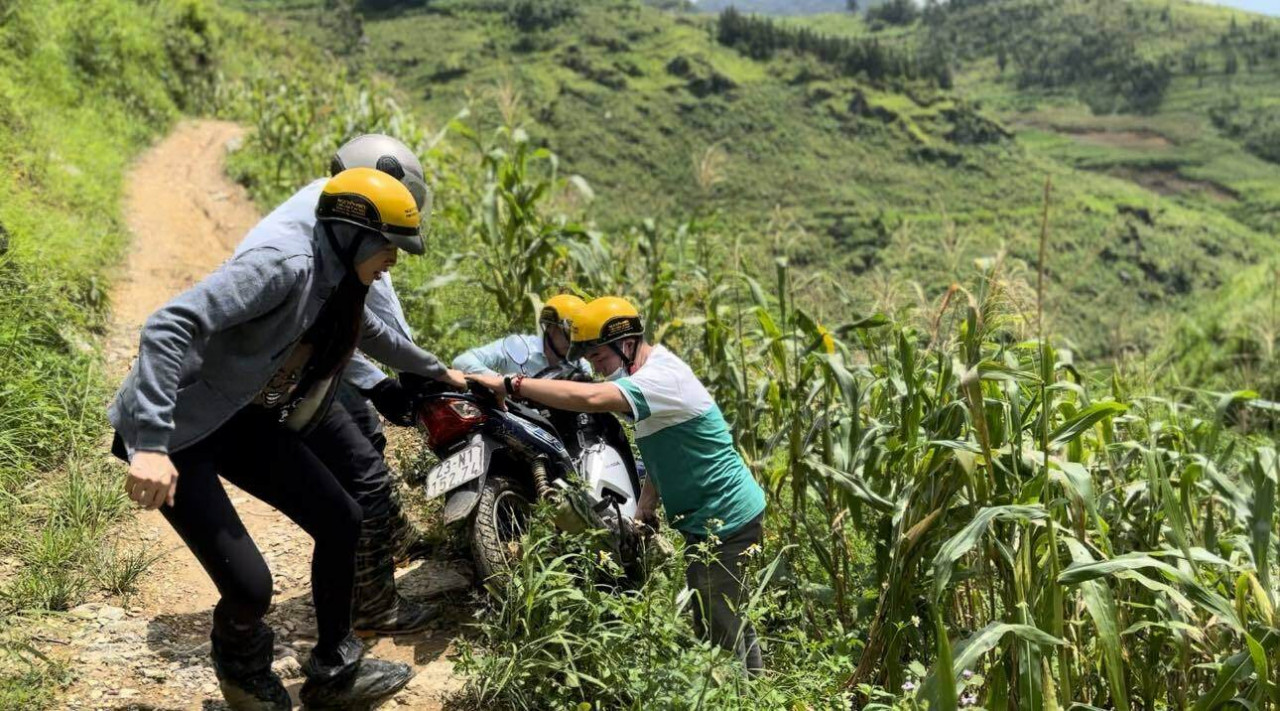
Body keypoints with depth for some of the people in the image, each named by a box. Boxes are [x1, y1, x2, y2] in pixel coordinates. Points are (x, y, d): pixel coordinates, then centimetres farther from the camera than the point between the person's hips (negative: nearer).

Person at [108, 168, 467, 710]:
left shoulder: (339, 284, 4)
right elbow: (170, 326, -33)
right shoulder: (286, 266, -25)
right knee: (249, 585, -16)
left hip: (245, 420, 9)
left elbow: (371, 335, 28)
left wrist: (436, 370, 41)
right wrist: (151, 442, -40)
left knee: (342, 521, 6)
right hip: (172, 428, -9)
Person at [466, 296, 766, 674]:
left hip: (725, 522, -10)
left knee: (719, 628, -3)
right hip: (710, 518, 10)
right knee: (729, 619, 21)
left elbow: (591, 397, -41)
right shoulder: (652, 368, 9)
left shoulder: (661, 378, -25)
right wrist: (647, 502, 8)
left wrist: (511, 384, -38)